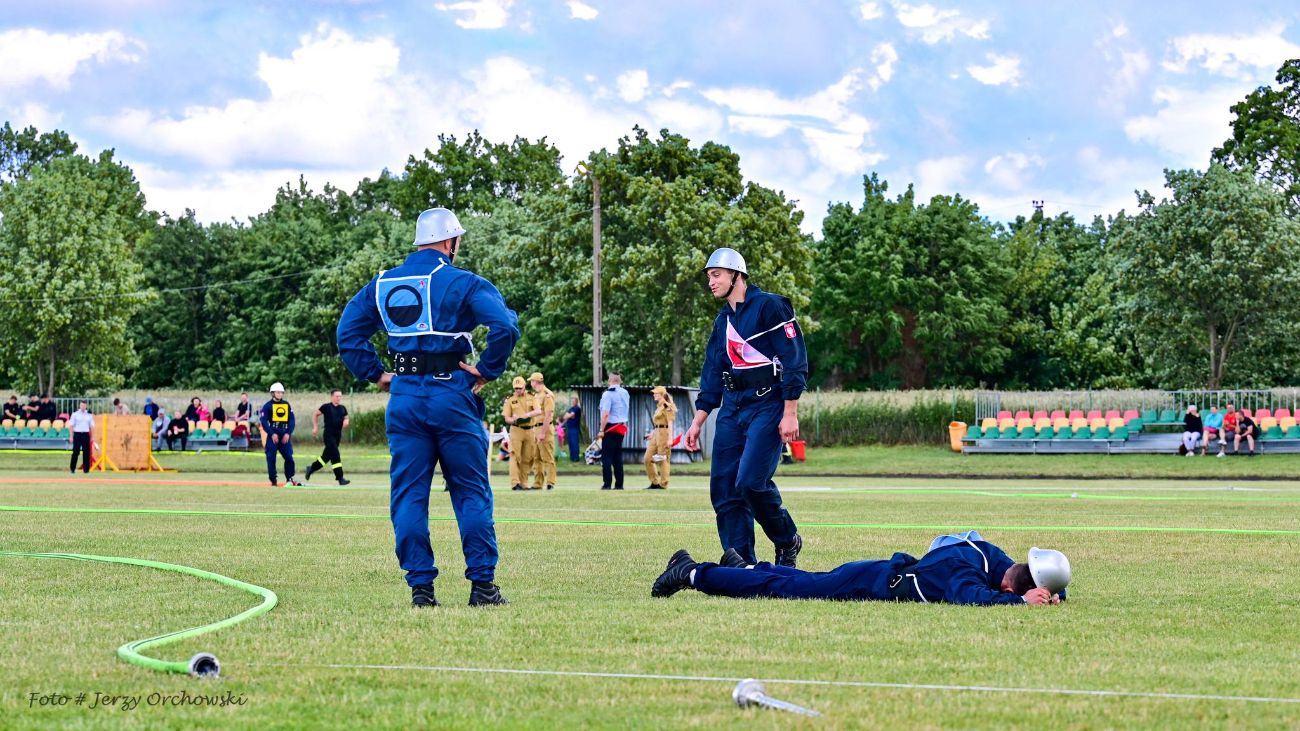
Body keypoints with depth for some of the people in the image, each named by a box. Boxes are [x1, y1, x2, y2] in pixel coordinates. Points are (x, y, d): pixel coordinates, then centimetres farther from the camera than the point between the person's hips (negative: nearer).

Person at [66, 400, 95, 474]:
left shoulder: (89, 415, 9)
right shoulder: (75, 414, 2)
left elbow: (92, 426, 11)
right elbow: (71, 426, 1)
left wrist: (92, 437, 4)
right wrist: (71, 436, -6)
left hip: (86, 434, 2)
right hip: (77, 434, -2)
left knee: (86, 452, 0)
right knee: (75, 451, -4)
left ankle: (86, 469, 5)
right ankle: (72, 469, 3)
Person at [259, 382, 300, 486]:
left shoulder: (287, 404, 10)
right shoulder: (268, 405, -1)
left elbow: (292, 419, 8)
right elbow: (263, 421, -6)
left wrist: (288, 433, -5)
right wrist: (272, 434, -14)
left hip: (285, 435, 3)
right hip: (272, 435, -3)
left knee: (289, 457, 1)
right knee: (271, 458, -3)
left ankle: (289, 479, 15)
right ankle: (273, 481, 4)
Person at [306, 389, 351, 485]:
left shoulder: (342, 408, 9)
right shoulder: (326, 407, -6)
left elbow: (346, 419, 19)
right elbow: (315, 415, 4)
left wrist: (346, 422, -5)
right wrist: (315, 427, -1)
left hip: (338, 435, 7)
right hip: (329, 435, -7)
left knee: (327, 456, 15)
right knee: (335, 456, -13)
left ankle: (311, 468, 36)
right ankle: (340, 478, -13)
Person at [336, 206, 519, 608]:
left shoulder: (382, 284, 11)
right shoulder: (462, 282, -5)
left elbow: (348, 332, 12)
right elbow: (505, 326, -18)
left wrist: (376, 374, 10)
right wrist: (487, 370, -9)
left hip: (403, 396, 4)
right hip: (452, 394, -4)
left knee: (408, 496, 6)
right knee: (471, 493, 5)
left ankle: (420, 586, 2)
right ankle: (482, 585, 4)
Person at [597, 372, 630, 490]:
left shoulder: (608, 394, -14)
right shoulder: (625, 393, 7)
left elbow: (605, 414, -19)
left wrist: (601, 430, -17)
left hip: (611, 428, -7)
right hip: (622, 427, 7)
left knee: (606, 457, -3)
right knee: (618, 457, 11)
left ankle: (607, 484, -8)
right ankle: (619, 484, 10)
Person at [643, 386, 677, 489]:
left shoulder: (667, 407, -10)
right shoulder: (659, 406, 17)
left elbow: (670, 423, -14)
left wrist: (670, 439, -19)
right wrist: (652, 433, 21)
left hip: (663, 434, -10)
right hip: (656, 434, 10)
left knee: (663, 460, -5)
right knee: (648, 458, 6)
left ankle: (663, 484, 1)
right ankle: (655, 482, 12)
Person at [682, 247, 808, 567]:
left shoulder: (770, 306, -7)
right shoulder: (723, 320, 17)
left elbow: (794, 360, -11)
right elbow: (712, 376, 21)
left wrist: (789, 414, -15)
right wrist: (697, 422, 15)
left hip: (767, 405, -8)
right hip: (732, 407, 8)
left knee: (750, 482, -19)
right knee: (723, 489, -1)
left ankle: (788, 542, 5)